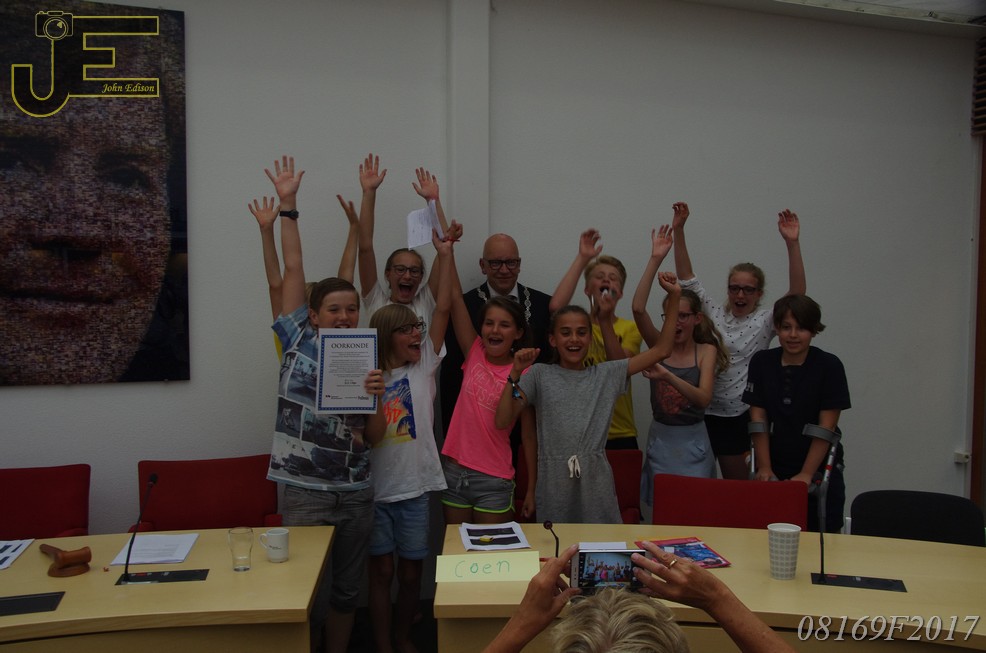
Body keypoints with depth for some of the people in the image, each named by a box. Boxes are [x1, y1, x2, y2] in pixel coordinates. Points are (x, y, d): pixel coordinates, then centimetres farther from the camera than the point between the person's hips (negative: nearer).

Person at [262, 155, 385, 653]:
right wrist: (287, 205, -6)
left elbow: (373, 436, 2)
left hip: (355, 492, 3)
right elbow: (293, 269, -5)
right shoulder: (299, 341, -1)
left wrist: (374, 397, -18)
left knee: (347, 588, 14)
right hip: (305, 490, -3)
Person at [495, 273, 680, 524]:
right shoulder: (540, 375, 4)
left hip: (596, 485, 1)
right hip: (553, 485, -1)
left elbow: (661, 350, 7)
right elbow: (502, 421, -3)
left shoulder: (606, 374, 8)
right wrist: (515, 374, -13)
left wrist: (674, 297, 2)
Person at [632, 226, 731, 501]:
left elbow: (704, 398, -17)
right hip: (660, 437, 1)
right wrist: (655, 260, -22)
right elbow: (638, 309, -18)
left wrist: (669, 377, -34)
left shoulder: (706, 350, -4)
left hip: (692, 440, -1)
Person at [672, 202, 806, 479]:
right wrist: (678, 230, -9)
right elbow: (686, 278, 1)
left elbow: (797, 294, -16)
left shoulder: (765, 321, -2)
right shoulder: (714, 314, 6)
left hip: (741, 417, -2)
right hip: (702, 412, 2)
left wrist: (792, 243, -27)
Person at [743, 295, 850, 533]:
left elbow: (826, 427, -9)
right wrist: (764, 468, -5)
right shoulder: (762, 362, 1)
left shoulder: (829, 365, -7)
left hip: (819, 469, -2)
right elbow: (758, 420, 0)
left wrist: (806, 473, -13)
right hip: (775, 470, 2)